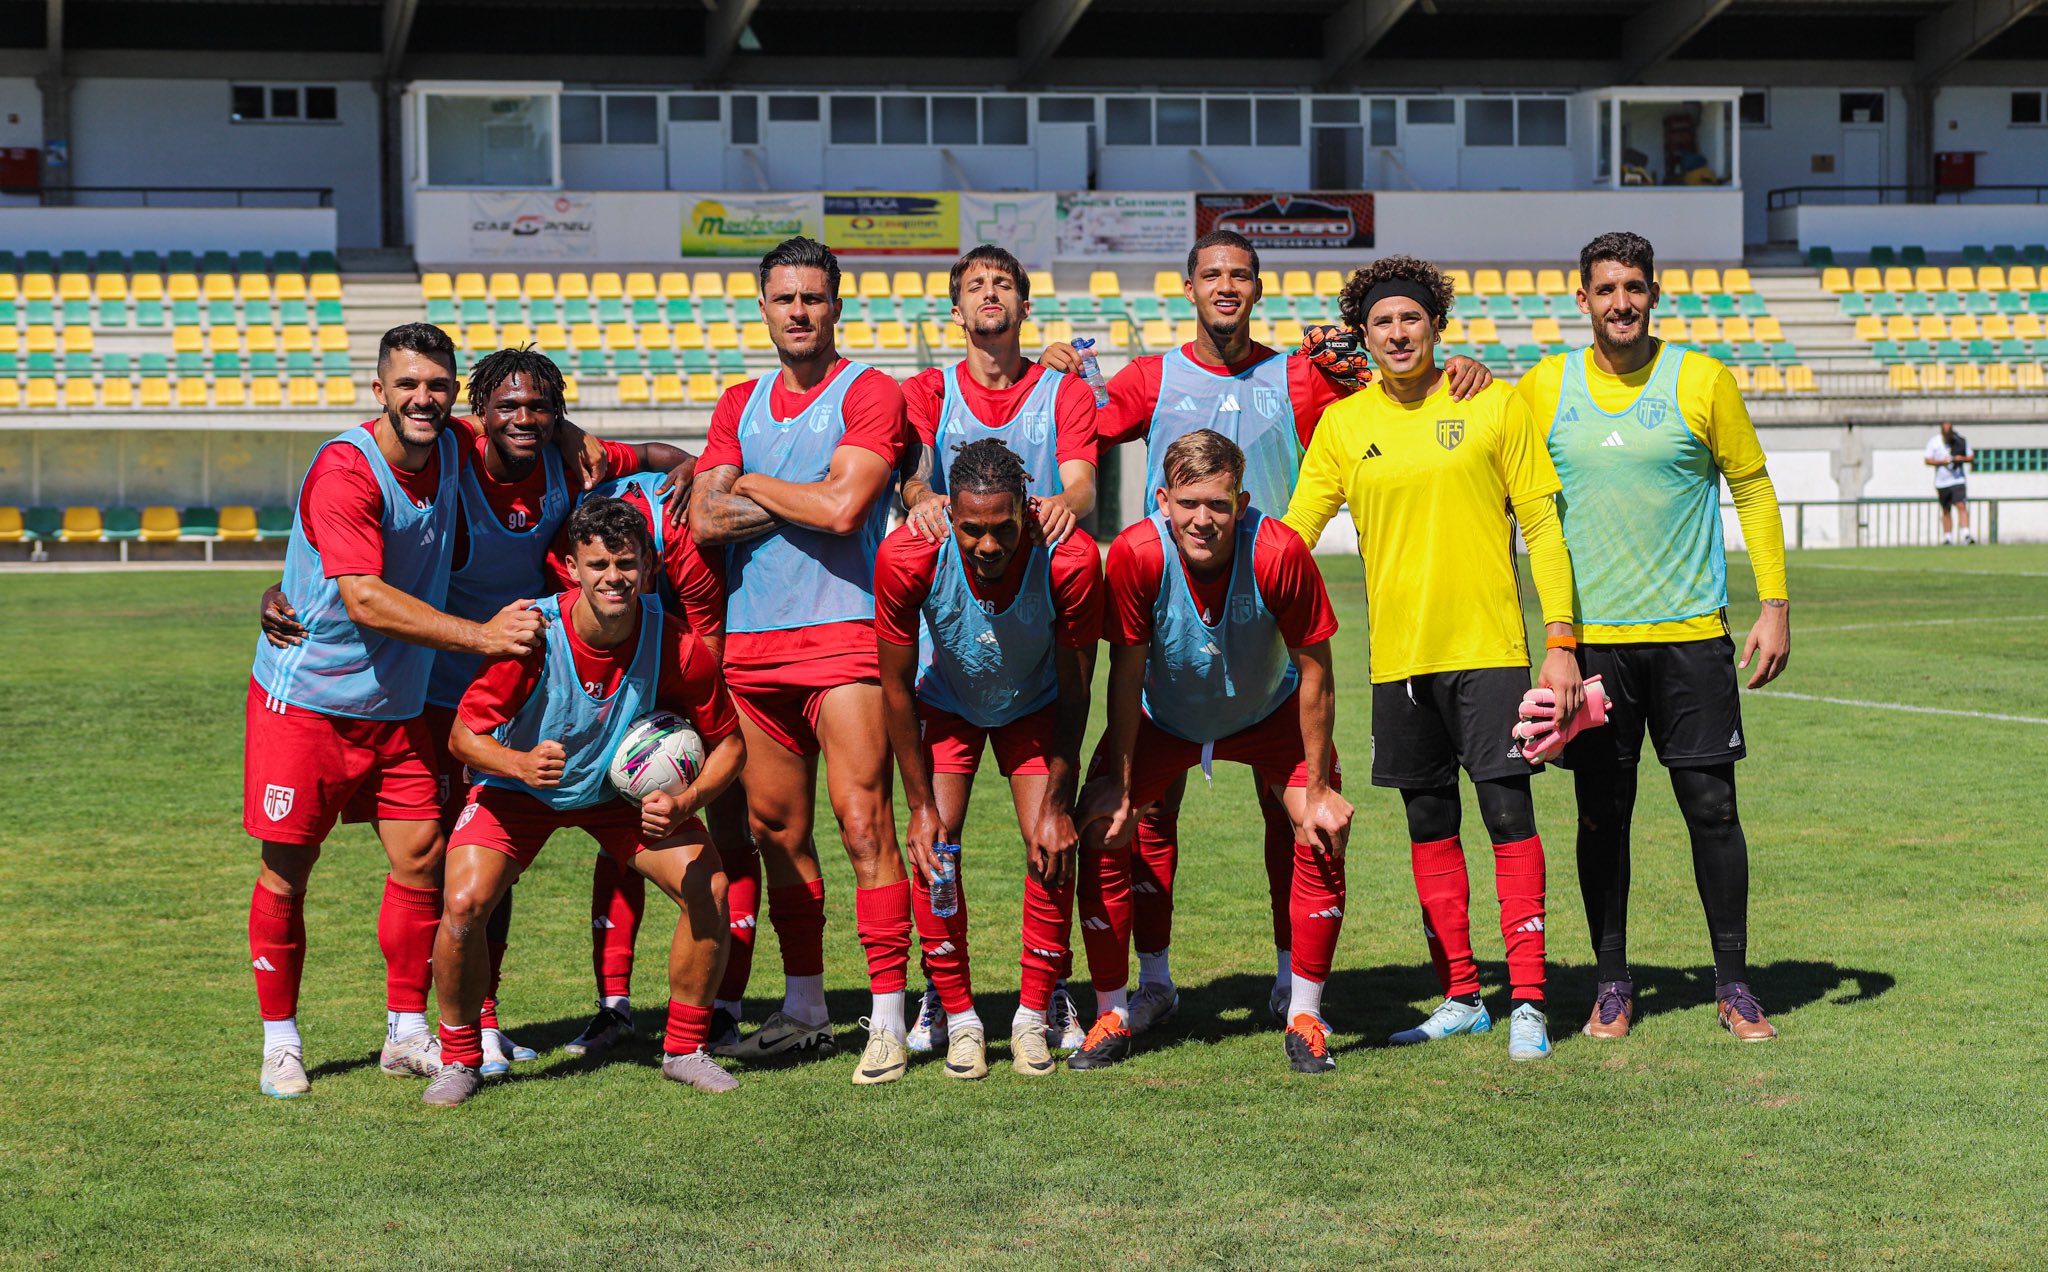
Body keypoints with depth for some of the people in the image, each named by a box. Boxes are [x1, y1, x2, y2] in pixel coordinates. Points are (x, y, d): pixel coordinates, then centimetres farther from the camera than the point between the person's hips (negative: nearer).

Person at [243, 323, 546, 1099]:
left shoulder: (453, 452, 0)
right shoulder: (346, 470, -21)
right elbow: (365, 600, -28)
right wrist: (485, 636, -29)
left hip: (397, 708, 6)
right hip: (304, 699, -6)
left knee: (421, 860, 3)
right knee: (286, 872, 0)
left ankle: (406, 1034, 16)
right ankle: (280, 1043, 13)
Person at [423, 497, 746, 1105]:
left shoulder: (676, 644, -24)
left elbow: (728, 743, -10)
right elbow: (464, 735, -20)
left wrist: (685, 803, -27)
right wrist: (522, 764, -40)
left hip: (624, 785, 2)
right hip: (519, 787, -2)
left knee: (708, 889, -16)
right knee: (464, 904, -22)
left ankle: (684, 1049, 5)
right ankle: (460, 1060, 2)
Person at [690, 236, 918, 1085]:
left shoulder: (869, 394, -1)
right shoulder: (741, 404, 16)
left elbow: (843, 508, -14)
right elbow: (705, 516, 4)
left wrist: (752, 485, -1)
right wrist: (801, 501, -6)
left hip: (843, 633, -6)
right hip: (750, 638, 6)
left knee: (863, 824, -10)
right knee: (777, 831, 10)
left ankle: (888, 1021, -7)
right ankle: (803, 1008, 21)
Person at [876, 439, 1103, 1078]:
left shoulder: (1069, 559, -34)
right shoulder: (908, 557, -34)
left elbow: (1073, 693, -19)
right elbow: (896, 686, -18)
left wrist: (1057, 805, -16)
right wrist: (921, 806, -16)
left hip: (1034, 707, 0)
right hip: (945, 704, 0)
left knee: (1051, 847, -12)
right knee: (934, 849, -12)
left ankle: (1034, 1018, 5)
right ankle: (959, 1019, 3)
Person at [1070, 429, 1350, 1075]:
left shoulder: (1280, 553, -34)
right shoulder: (1136, 554, -32)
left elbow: (1314, 672, -21)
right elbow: (1127, 674, -19)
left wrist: (1318, 788, -19)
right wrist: (1117, 784, -17)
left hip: (1268, 715, 0)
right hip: (1163, 718, 1)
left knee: (1323, 837, -16)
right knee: (1100, 831, -13)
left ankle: (1305, 1017, 2)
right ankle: (1112, 1017, 4)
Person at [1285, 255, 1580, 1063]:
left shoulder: (1494, 406, -1)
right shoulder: (1343, 425, 6)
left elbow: (1542, 525, 0)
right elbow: (1291, 533, 9)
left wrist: (1560, 642, -5)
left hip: (1488, 647, -3)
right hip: (1398, 655, 3)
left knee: (1508, 814, -8)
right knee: (1429, 826, 9)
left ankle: (1527, 1000, -3)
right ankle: (1460, 998, 18)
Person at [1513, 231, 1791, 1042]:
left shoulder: (1702, 381, -1)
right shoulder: (1545, 388, 3)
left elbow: (1753, 489, 4)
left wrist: (1775, 606, -1)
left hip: (1690, 631, -1)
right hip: (1590, 635, 1)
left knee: (1711, 805, -2)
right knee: (1601, 814, 4)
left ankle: (1732, 983, 9)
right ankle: (1612, 983, 16)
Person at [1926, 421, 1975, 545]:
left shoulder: (1960, 441, -1)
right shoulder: (1934, 442, -1)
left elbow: (1972, 457, 6)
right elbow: (1928, 460, -2)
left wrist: (1962, 458, -14)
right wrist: (1942, 461, -17)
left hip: (1958, 480, -2)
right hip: (1941, 482, 2)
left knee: (1961, 506, -17)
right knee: (1946, 511, 8)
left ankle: (1966, 534, -24)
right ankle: (1947, 537, 16)